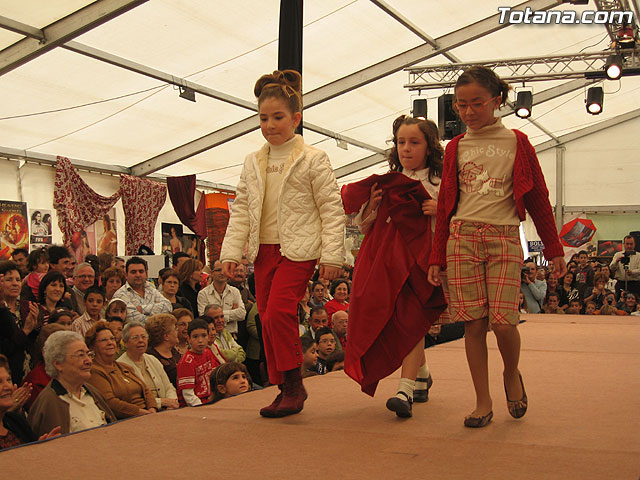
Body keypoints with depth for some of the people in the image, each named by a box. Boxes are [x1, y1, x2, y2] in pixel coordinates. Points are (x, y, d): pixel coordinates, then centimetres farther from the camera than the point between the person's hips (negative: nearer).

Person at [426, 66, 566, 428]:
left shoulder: (516, 143, 7)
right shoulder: (456, 147, 13)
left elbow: (538, 198, 10)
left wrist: (554, 249, 9)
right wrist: (437, 257, 12)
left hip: (504, 237, -2)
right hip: (462, 237, 2)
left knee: (503, 320, -13)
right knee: (474, 323, -3)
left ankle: (512, 375, 18)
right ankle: (483, 402, 7)